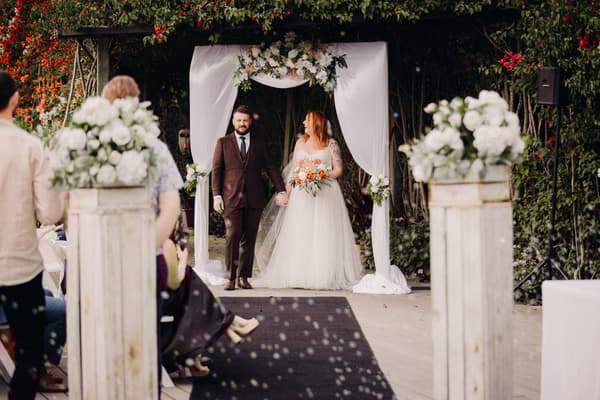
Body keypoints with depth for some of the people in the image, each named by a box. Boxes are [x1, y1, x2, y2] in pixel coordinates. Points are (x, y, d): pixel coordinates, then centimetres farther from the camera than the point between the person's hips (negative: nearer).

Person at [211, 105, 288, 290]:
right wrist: (216, 195, -4)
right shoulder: (223, 142, 8)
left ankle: (244, 277, 9)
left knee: (249, 239, 3)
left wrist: (281, 190, 2)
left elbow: (270, 167, 12)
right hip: (231, 198, -2)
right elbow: (216, 169, 5)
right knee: (232, 236, -10)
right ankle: (231, 277, -5)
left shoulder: (259, 143, 12)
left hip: (254, 199, 2)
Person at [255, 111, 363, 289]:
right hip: (301, 194, 4)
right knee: (299, 236, -1)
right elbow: (293, 169, 15)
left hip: (325, 193, -4)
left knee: (324, 237, -6)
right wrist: (286, 191, 6)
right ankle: (299, 276, 0)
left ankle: (325, 276, -5)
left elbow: (338, 169, 1)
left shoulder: (330, 144, 2)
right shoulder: (300, 143, 15)